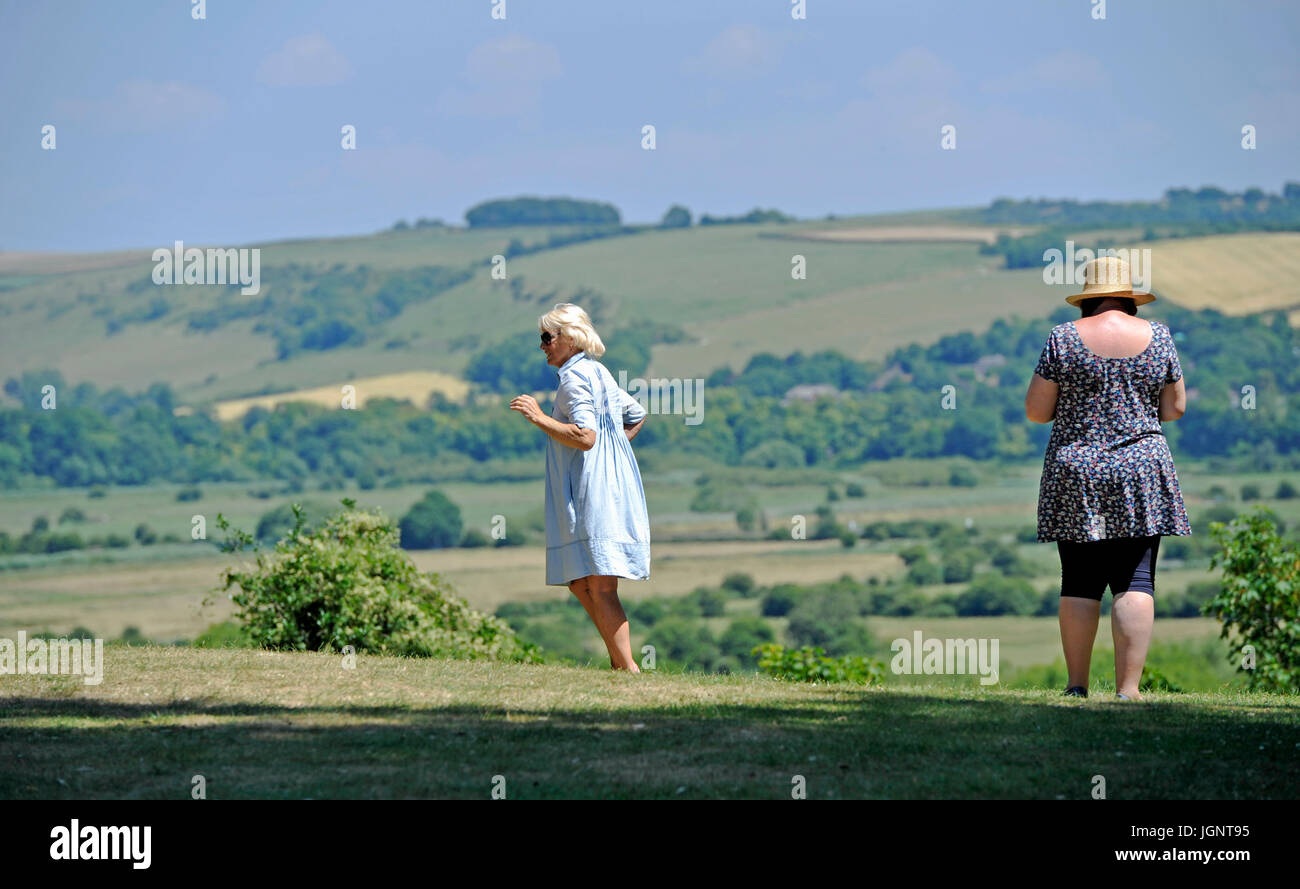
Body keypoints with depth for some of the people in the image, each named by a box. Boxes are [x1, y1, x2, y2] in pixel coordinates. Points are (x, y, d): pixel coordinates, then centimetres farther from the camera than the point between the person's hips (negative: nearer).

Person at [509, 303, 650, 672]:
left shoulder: (575, 377, -11)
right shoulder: (598, 373, 19)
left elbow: (585, 436, -23)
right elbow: (637, 416, 30)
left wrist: (539, 418, -17)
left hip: (596, 492, -10)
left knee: (600, 588, -12)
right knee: (579, 584, 13)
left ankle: (630, 670, -15)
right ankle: (619, 663, 13)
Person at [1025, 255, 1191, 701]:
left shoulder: (1064, 338, -2)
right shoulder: (1157, 336, 2)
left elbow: (1036, 410, -1)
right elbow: (1175, 409, 7)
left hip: (1076, 478, 0)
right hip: (1141, 479, 0)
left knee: (1080, 581, 6)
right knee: (1135, 581, -2)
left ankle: (1077, 685, 8)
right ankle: (1128, 689, -9)